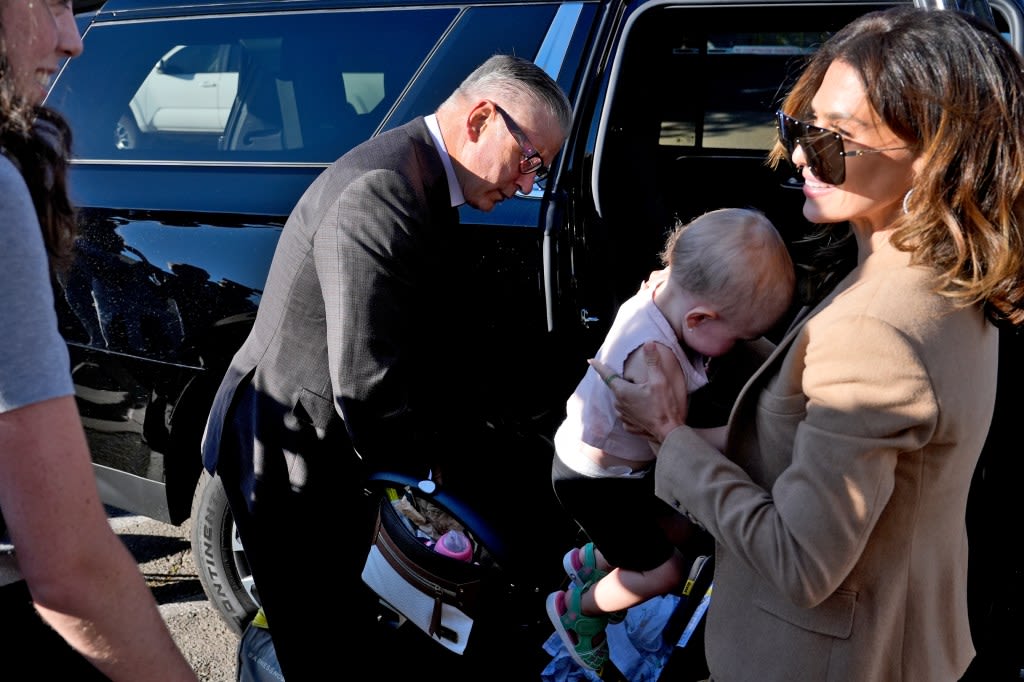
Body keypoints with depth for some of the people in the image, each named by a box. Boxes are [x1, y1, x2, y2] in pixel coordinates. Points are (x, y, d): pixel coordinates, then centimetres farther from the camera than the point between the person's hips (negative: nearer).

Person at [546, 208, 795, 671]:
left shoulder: (665, 290, -17)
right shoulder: (652, 356, -40)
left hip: (622, 457, 8)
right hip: (592, 477, -8)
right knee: (664, 570, 3)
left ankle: (590, 562, 44)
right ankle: (575, 610, 29)